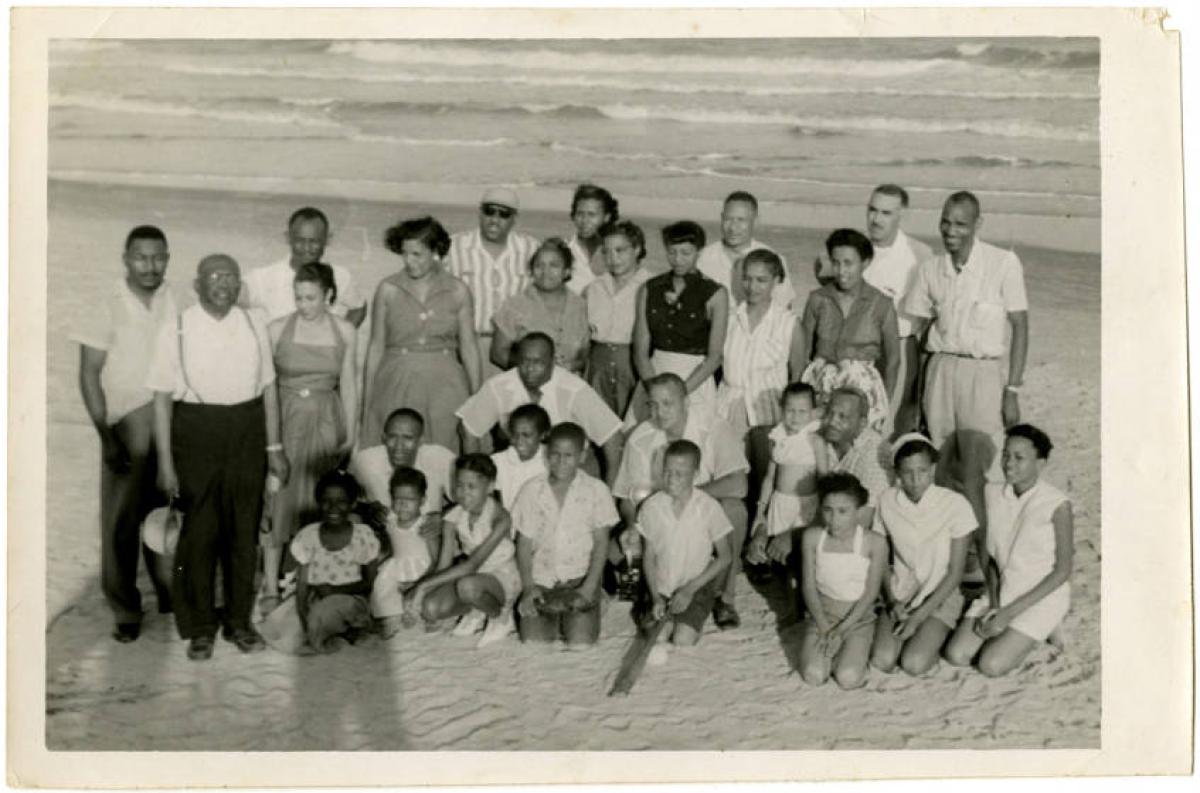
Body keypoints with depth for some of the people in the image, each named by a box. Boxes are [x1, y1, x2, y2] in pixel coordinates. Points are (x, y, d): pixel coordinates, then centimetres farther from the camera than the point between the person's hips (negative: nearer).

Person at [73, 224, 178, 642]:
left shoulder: (172, 303, 0)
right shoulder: (108, 308, -11)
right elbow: (89, 376, -9)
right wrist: (106, 436, -14)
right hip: (128, 424, -3)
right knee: (121, 521, 2)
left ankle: (170, 592, 29)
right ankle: (124, 611, 14)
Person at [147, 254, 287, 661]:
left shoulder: (253, 326, 4)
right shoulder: (177, 330, -5)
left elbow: (268, 387, 9)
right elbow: (162, 398, -5)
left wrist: (273, 447, 8)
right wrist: (165, 462, -8)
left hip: (247, 432, 3)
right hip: (195, 432, -3)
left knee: (244, 531, 10)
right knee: (198, 532, 4)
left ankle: (239, 620, 25)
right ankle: (199, 627, 20)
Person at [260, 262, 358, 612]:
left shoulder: (344, 331, 1)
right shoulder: (277, 330, -4)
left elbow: (348, 385, 6)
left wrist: (350, 434, 6)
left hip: (327, 421, 2)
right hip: (285, 419, -1)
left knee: (321, 503, 6)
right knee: (279, 501, -2)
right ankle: (271, 587, 4)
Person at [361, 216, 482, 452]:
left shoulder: (458, 291, 2)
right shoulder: (388, 289, 1)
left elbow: (468, 344, 7)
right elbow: (376, 345, 5)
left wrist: (477, 397, 5)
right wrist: (367, 398, 5)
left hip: (445, 385, 0)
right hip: (396, 384, 0)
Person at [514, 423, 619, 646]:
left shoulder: (596, 490, 1)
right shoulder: (531, 490, 4)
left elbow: (601, 543, 1)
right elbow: (524, 543, 6)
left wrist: (589, 587, -10)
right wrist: (528, 587, -7)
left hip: (580, 580, -1)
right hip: (541, 582, 1)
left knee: (581, 642, -21)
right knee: (533, 642, -20)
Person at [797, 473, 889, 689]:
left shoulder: (874, 542, -13)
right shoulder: (812, 537, -6)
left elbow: (870, 593, -10)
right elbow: (809, 586, -2)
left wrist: (841, 629, -15)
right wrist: (824, 627, -13)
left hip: (858, 617, -2)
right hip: (822, 615, 2)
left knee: (848, 679, -24)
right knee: (813, 675, -20)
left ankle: (859, 650, 9)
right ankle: (832, 648, 11)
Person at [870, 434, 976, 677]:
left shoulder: (955, 504, -15)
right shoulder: (887, 502, -5)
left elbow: (955, 572, -10)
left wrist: (919, 616, -13)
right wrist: (892, 601, -9)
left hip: (940, 596, -2)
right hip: (900, 595, 3)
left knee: (914, 663, -23)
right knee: (881, 661, -19)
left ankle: (937, 637, 8)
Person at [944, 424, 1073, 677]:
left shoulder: (1057, 505, -16)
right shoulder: (992, 493, -2)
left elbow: (1062, 572, -12)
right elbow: (989, 555, 7)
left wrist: (1010, 612, -14)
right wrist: (994, 605, -7)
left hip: (1042, 596, -5)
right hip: (1001, 591, 5)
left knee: (991, 665, -18)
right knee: (956, 655, -12)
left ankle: (1044, 629, 5)